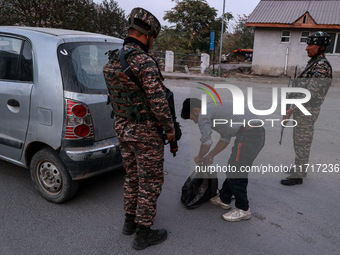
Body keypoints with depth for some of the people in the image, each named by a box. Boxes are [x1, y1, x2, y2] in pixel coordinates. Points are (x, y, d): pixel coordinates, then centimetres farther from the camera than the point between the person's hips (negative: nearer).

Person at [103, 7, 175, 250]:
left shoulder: (112, 62, 6)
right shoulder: (145, 62, -21)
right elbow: (158, 102, -23)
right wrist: (170, 128, -10)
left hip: (123, 129, 8)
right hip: (146, 132, -8)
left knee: (133, 177, 22)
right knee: (150, 182, 5)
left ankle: (131, 221, 36)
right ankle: (143, 233, 17)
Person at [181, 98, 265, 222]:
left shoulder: (203, 114, -3)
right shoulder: (214, 108, 26)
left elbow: (206, 142, -1)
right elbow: (225, 138, 29)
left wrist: (199, 158, 18)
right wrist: (211, 155, 34)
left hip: (248, 136, -10)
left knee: (236, 174, 1)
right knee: (233, 170, 20)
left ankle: (243, 210, 13)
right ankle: (224, 199, 33)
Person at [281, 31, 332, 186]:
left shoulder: (322, 66, -19)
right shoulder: (313, 63, 13)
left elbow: (311, 92, -25)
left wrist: (291, 109, -24)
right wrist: (293, 107, 19)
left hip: (307, 111, -10)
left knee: (302, 142, -2)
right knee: (299, 140, 18)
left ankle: (298, 175, 8)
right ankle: (300, 168, 32)